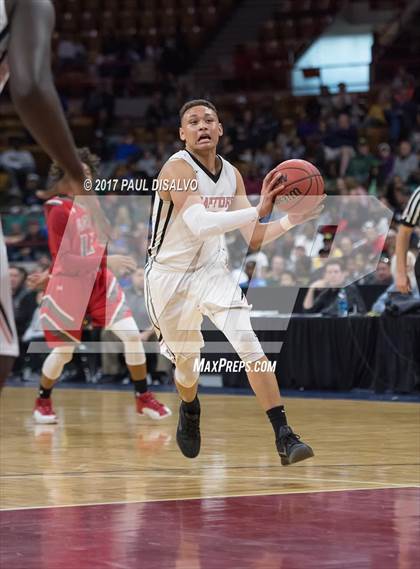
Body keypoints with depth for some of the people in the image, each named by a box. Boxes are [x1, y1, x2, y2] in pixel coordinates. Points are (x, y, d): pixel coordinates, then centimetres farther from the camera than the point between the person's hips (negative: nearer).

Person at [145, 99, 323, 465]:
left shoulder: (232, 175, -3)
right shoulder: (177, 168, -22)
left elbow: (254, 240, 0)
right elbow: (198, 225, -39)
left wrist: (292, 220, -18)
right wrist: (258, 210, -48)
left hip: (212, 270, 3)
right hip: (170, 276, -3)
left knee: (250, 346, -18)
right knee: (187, 363, 12)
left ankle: (284, 437, -21)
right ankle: (190, 411, 48)